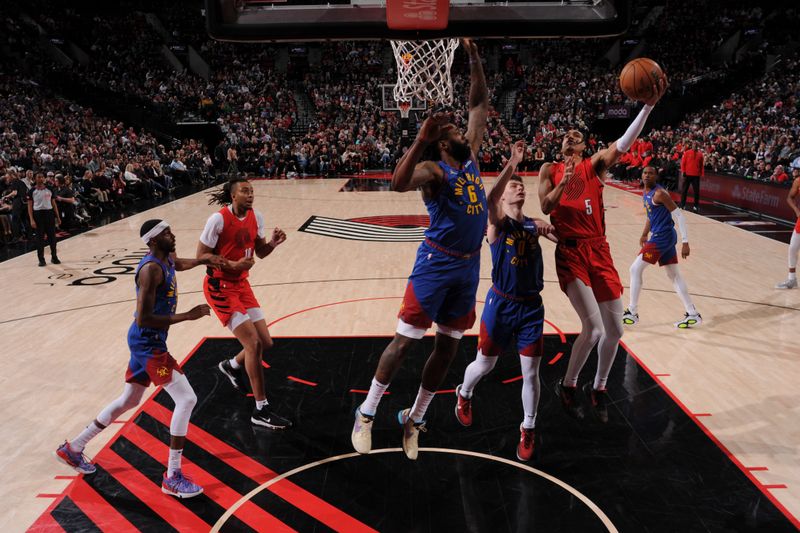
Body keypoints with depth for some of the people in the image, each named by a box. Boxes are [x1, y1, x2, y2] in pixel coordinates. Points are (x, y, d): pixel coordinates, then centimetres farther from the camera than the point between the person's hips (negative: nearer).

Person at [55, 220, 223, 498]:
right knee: (186, 399, -12)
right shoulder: (151, 269, -23)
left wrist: (203, 261, 20)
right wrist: (187, 316, -27)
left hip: (145, 342, 10)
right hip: (148, 343, -10)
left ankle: (73, 448, 41)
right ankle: (172, 477, -5)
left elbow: (179, 264, 35)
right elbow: (143, 319, -27)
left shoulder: (167, 259, 7)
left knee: (128, 401, 24)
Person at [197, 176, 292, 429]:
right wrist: (233, 264, -27)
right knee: (253, 343, -14)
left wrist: (273, 243, -12)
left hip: (241, 284, 7)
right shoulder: (219, 219, -19)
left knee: (265, 342, 7)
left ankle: (231, 366, 40)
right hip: (219, 287, -7)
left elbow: (260, 252, 9)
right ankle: (261, 411, -3)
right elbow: (201, 256, -15)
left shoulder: (256, 217, 1)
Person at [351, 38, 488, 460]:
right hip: (437, 264, -7)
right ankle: (366, 413, 12)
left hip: (469, 266, 7)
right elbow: (399, 184, -32)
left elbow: (479, 103, 15)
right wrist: (420, 139, -35)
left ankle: (414, 419, 23)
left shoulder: (471, 157, 11)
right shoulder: (434, 171, -10)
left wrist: (473, 56, 10)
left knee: (447, 346, 9)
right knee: (405, 340, -3)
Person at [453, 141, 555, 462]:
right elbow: (490, 199, -30)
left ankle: (527, 430, 24)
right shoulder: (497, 223, -9)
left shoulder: (533, 225, 5)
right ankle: (464, 395, 46)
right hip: (501, 304, -3)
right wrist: (512, 163, -39)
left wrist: (547, 228, -14)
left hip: (531, 306, 3)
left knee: (531, 372, 4)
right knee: (485, 364, 14)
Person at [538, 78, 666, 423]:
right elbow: (545, 207, -5)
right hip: (570, 252, -3)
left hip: (599, 251, 3)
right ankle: (568, 386, 8)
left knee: (615, 329, 5)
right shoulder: (550, 170, 8)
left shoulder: (595, 165, 9)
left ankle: (598, 388, 27)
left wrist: (649, 105, -20)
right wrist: (565, 181, -17)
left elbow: (623, 144, -9)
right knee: (593, 326, -15)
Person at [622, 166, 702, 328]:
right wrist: (644, 235, 21)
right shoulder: (646, 193, 11)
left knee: (635, 269, -6)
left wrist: (685, 242, -21)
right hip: (664, 237, 10)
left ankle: (632, 313, 1)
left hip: (662, 237, -10)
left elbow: (679, 216, -18)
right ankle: (693, 315, 21)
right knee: (674, 275, 14)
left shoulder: (659, 193, -17)